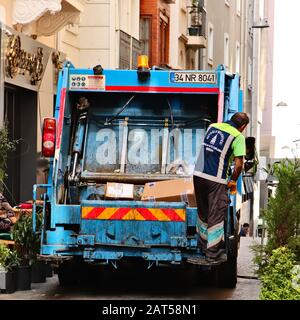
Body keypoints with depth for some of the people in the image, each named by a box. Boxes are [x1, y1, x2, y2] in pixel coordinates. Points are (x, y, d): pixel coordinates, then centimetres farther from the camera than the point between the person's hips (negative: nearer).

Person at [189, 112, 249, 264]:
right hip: (216, 180, -6)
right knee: (216, 216, 1)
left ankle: (204, 246, 31)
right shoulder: (238, 137, -6)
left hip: (198, 174, 6)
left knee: (203, 213, 20)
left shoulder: (212, 126, 14)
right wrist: (233, 181, 7)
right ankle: (213, 253, 4)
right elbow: (239, 164, -11)